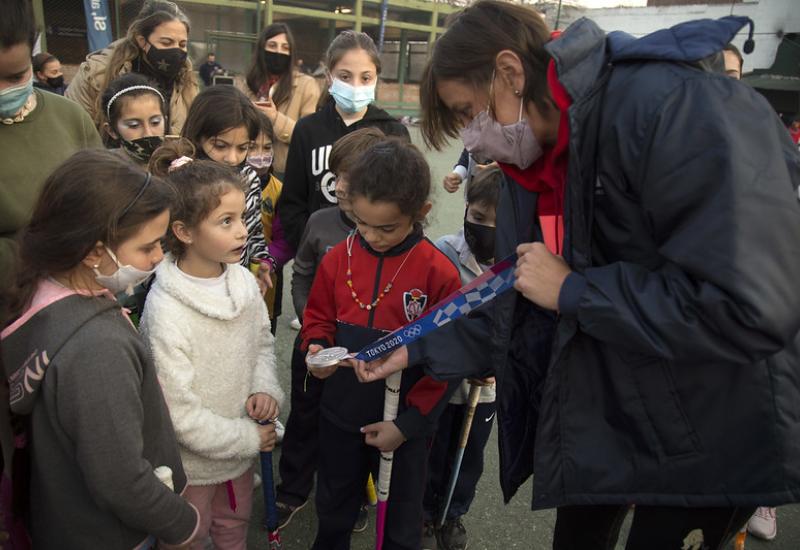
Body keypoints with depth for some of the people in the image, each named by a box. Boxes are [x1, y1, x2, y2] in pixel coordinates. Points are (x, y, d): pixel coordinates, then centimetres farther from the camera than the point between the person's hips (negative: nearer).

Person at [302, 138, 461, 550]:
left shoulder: (439, 273, -19)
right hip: (340, 415, 4)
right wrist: (317, 346, -16)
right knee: (333, 512, 26)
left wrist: (408, 423, -14)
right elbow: (318, 315, 7)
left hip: (405, 423, -3)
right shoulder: (338, 258, -8)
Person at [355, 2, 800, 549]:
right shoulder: (534, 164, 1)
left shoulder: (675, 108, -26)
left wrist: (573, 289, -25)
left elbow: (752, 308, -34)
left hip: (709, 438, -7)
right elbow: (515, 314, 9)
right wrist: (416, 350, 6)